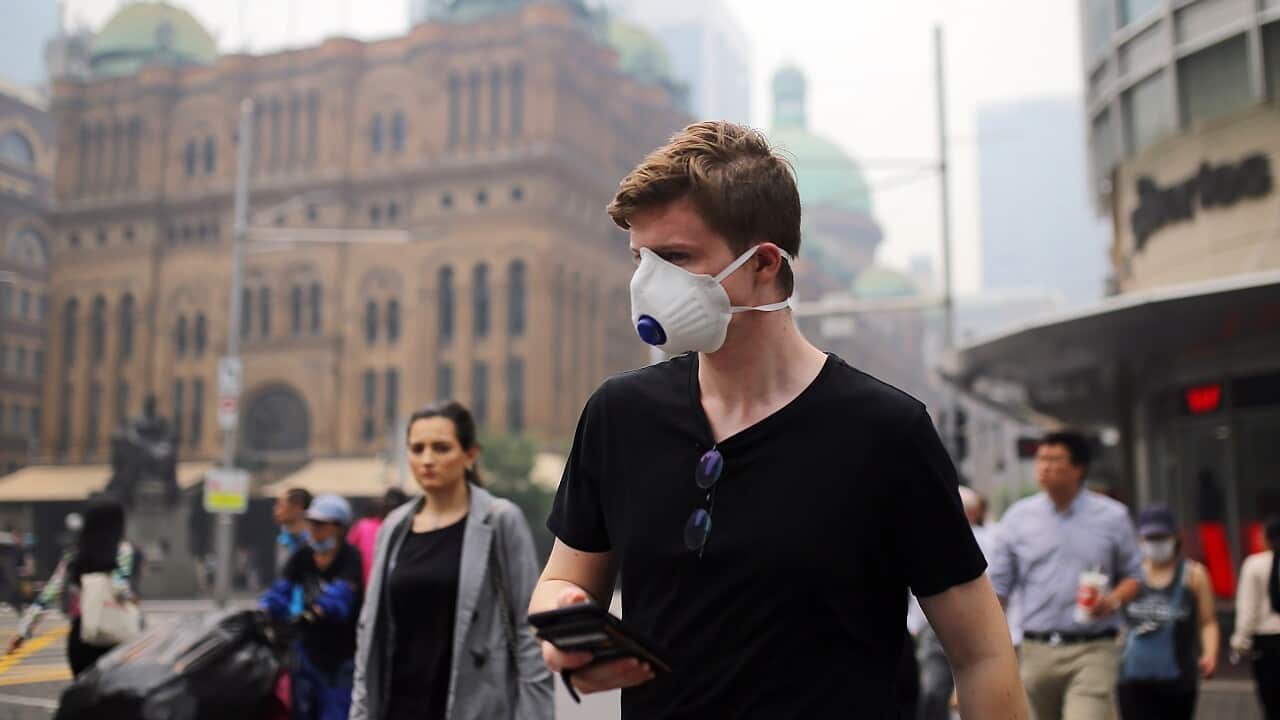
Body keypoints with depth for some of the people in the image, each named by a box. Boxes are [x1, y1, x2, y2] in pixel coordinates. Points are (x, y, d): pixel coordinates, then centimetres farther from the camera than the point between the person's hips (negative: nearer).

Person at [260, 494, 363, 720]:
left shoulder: (350, 559, -12)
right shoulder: (301, 558, 6)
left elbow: (341, 594, -28)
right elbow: (281, 590, -4)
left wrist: (317, 610, -47)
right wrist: (263, 610, -25)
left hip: (343, 656, -6)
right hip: (309, 649, 6)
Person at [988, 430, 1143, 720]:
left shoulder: (1112, 516, 3)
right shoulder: (1018, 517, 5)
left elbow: (1133, 576, 11)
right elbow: (998, 586, 7)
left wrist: (1114, 600, -11)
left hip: (1092, 652, -2)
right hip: (1037, 651, 2)